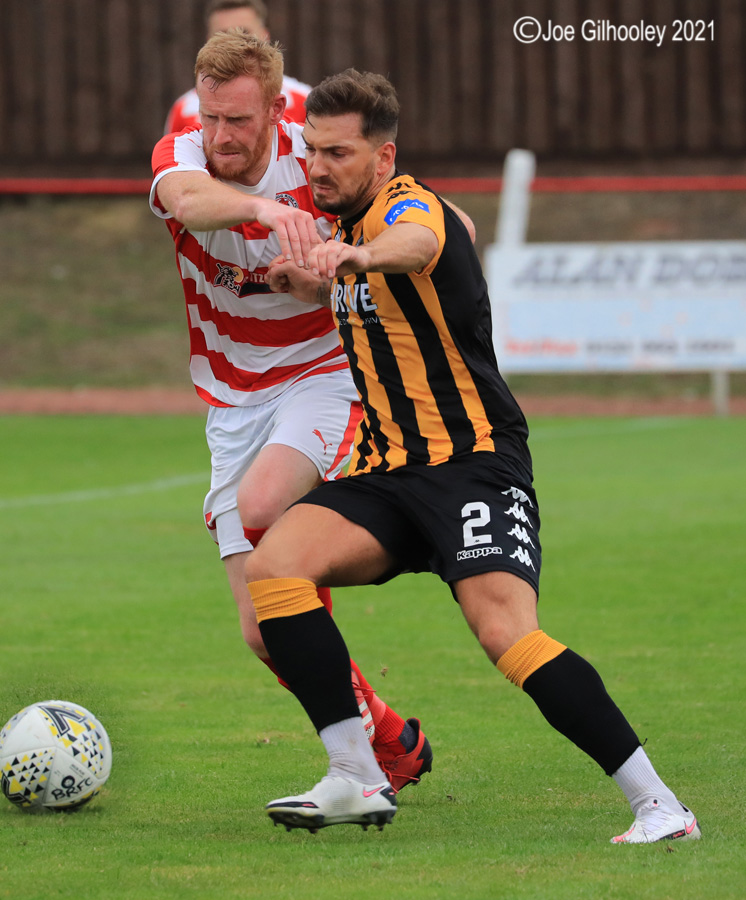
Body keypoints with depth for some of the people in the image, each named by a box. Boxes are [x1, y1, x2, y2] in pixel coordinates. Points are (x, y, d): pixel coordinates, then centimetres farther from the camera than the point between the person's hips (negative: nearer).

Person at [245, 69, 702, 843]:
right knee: (273, 563, -17)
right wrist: (304, 281, 19)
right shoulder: (351, 222, 16)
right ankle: (356, 780, -16)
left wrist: (357, 256, -64)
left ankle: (659, 806, -21)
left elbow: (414, 244, -41)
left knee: (505, 630, -27)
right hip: (387, 473, 8)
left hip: (472, 463, -8)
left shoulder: (410, 207, -12)